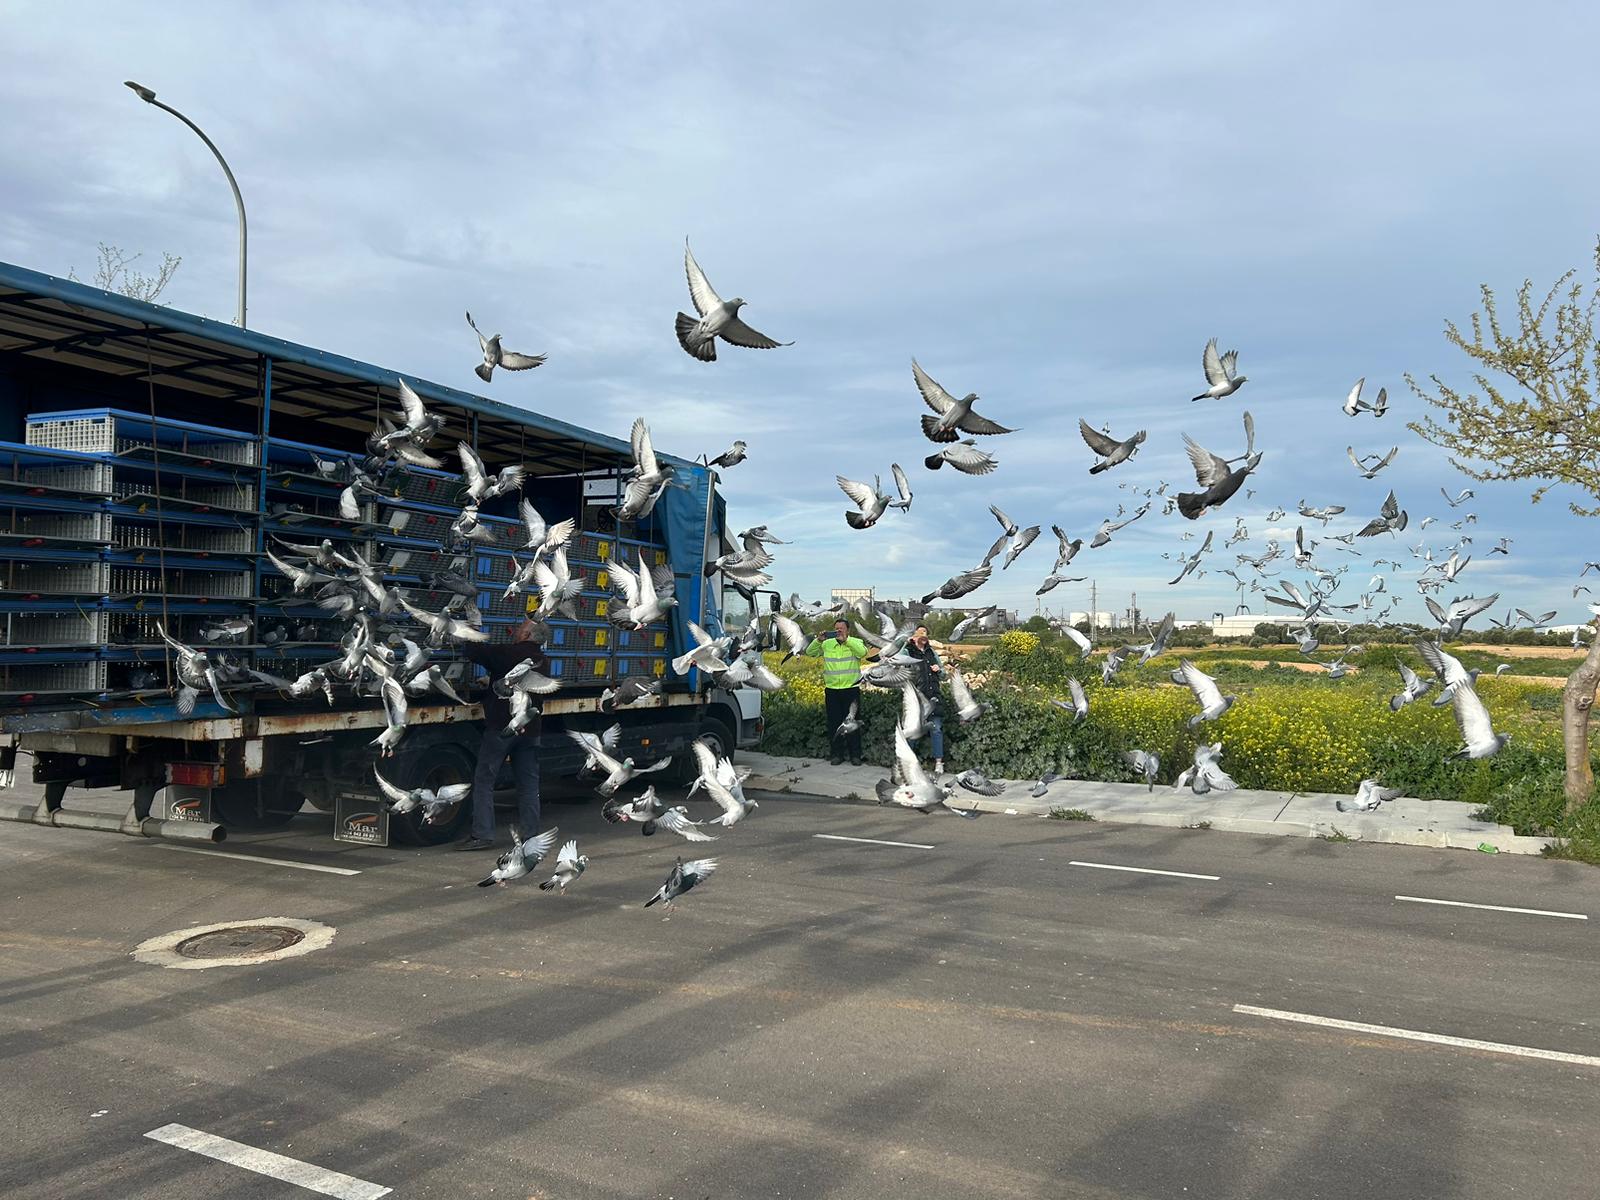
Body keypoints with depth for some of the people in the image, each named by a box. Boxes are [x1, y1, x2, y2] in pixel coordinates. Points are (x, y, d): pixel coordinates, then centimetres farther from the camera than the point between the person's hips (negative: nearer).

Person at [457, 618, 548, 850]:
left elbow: (473, 651, -11)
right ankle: (529, 833, 12)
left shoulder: (507, 653, -11)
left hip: (501, 726, -6)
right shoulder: (543, 662, 11)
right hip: (530, 727, 6)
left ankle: (483, 834, -2)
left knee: (483, 781, 1)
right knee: (528, 783, 10)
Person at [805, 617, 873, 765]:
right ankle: (837, 754, 17)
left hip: (851, 690, -2)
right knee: (834, 724, 7)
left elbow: (863, 652, -20)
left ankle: (855, 755, 11)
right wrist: (819, 640, -11)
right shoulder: (827, 644, 8)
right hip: (832, 690, 3)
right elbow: (809, 653, 6)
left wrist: (846, 640, -25)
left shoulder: (856, 642, 1)